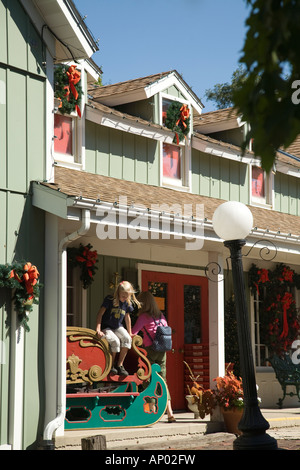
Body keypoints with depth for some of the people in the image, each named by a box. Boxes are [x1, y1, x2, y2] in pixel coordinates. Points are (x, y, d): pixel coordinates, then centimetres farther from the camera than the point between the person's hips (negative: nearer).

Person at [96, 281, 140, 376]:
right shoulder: (109, 300, -14)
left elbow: (127, 317, 15)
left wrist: (129, 333, 18)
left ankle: (120, 364, -14)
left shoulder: (127, 303, 1)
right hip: (106, 328, -5)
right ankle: (111, 365, -9)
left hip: (118, 327, 5)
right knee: (115, 341, -31)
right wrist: (98, 330, -22)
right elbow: (100, 313, -15)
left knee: (127, 338, -24)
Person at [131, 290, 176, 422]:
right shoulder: (161, 315, 14)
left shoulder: (144, 316, -6)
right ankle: (170, 414, 3)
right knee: (162, 380, 8)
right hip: (162, 351, 6)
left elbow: (133, 332, -14)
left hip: (150, 349, -6)